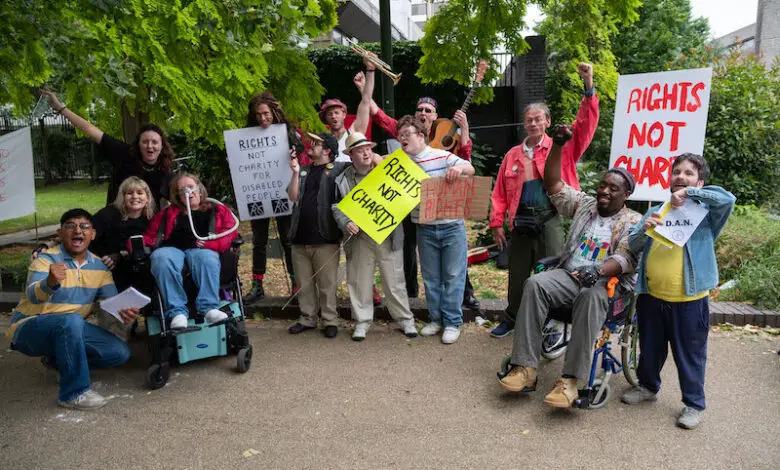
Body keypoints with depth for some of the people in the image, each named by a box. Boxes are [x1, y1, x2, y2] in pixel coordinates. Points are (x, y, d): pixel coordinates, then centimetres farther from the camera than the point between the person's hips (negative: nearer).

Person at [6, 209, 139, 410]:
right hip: (28, 328, -6)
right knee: (71, 321, -38)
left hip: (70, 328, 6)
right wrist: (50, 283, -58)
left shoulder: (99, 265, 0)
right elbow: (32, 296, -34)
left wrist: (124, 312, -31)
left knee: (120, 352, -11)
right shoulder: (47, 259, -16)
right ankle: (75, 393, -24)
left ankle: (58, 360, 11)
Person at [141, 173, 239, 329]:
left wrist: (211, 243, -10)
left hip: (201, 249, -1)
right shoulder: (168, 213, 33)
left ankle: (209, 307, -44)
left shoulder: (218, 210, 25)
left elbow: (230, 231, 9)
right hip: (172, 248, 2)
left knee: (207, 258, -39)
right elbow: (150, 234, 24)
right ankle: (177, 312, -37)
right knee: (161, 259, -35)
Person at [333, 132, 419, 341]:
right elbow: (337, 206, 5)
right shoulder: (343, 180, 6)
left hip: (388, 236, -1)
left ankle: (405, 319, 20)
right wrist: (345, 222, -13)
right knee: (359, 282, 8)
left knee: (395, 280, 6)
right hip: (359, 238, 1)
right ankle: (362, 321, 24)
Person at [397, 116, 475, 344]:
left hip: (451, 226, -4)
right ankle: (436, 318, 25)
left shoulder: (441, 156, -6)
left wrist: (459, 168, -33)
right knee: (430, 277, 12)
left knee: (453, 276, 2)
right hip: (424, 229, 4)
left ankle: (452, 322, 11)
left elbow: (470, 169, -11)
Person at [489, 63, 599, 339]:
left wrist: (588, 89, -21)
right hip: (521, 221, 3)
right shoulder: (513, 155, 11)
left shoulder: (561, 147, 3)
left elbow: (585, 126, -10)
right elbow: (500, 192, 8)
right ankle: (511, 319, 32)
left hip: (549, 221, -3)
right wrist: (497, 223, 2)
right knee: (517, 275, 15)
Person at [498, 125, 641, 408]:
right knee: (535, 284, -28)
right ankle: (525, 368, -31)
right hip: (569, 275, 4)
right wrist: (558, 145, 2)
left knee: (590, 297, -40)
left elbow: (625, 260, -10)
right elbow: (553, 184, 13)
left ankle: (570, 380, -41)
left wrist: (598, 270, -31)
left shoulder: (632, 222, 5)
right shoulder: (584, 204, 18)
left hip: (608, 282, -3)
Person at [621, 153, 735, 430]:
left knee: (690, 354, 8)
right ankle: (648, 386, 40)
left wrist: (689, 192, -21)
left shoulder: (705, 212, 0)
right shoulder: (657, 211, 11)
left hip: (689, 300, -4)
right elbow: (632, 246, 5)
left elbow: (728, 199, -20)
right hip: (651, 297, 4)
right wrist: (643, 230, -15)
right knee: (650, 348, 19)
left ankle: (694, 404, 24)